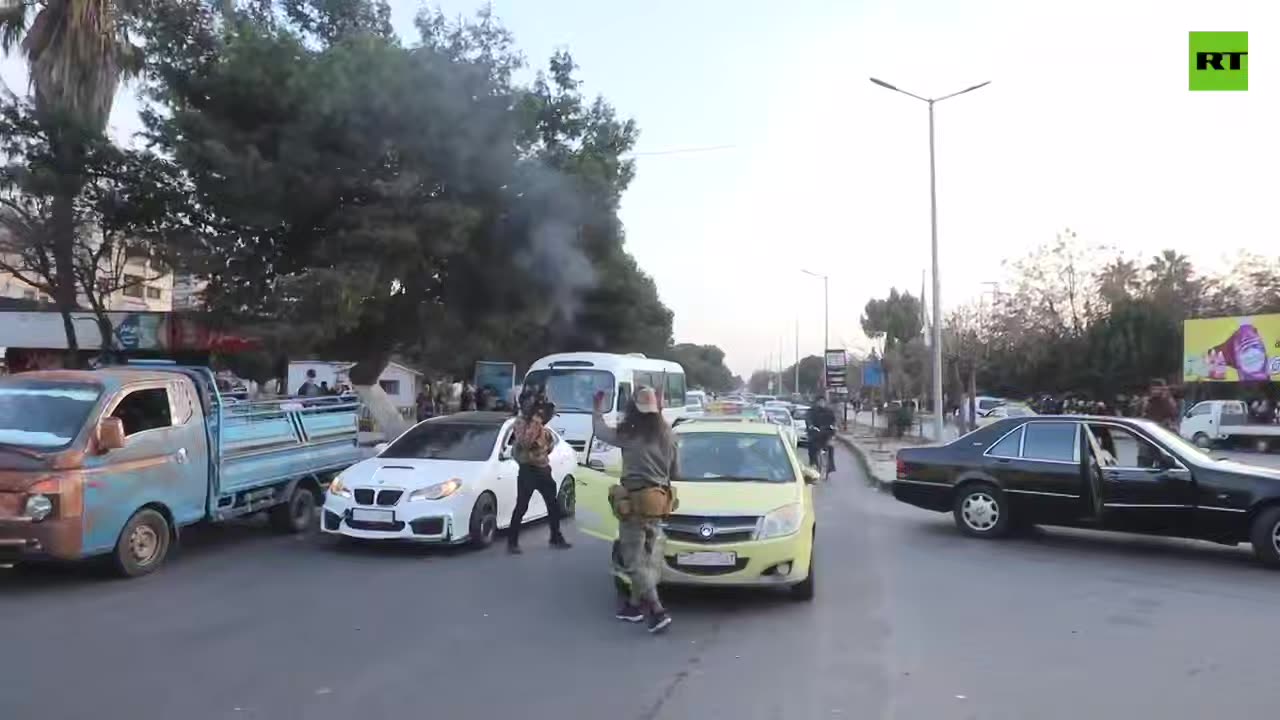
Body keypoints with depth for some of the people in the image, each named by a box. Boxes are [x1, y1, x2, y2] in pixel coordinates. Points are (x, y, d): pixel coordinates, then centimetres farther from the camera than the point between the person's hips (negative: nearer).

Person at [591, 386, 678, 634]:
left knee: (635, 560, -1)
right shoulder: (667, 436, 2)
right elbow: (676, 472, 10)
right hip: (658, 501, 6)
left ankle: (657, 610, -9)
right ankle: (635, 604, 26)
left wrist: (597, 407, 20)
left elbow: (599, 430, 4)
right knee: (646, 558, 16)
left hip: (635, 502, -6)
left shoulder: (628, 436, -12)